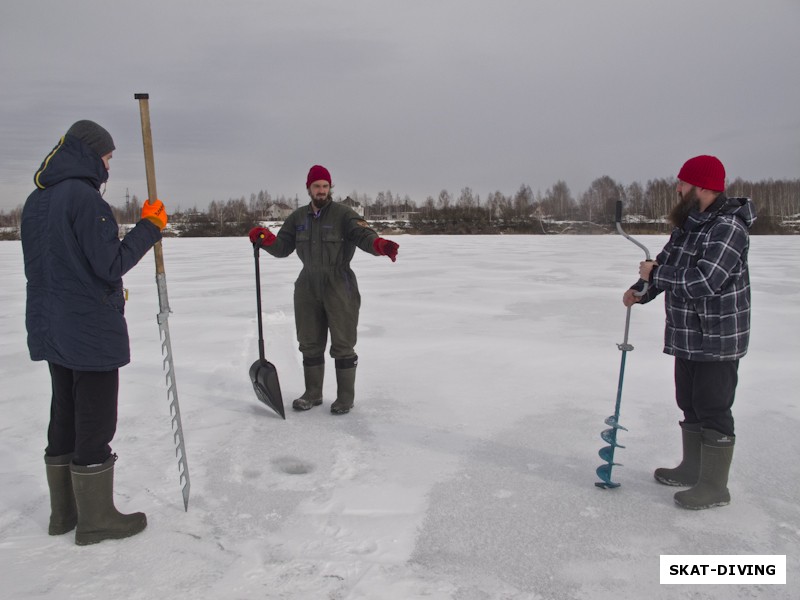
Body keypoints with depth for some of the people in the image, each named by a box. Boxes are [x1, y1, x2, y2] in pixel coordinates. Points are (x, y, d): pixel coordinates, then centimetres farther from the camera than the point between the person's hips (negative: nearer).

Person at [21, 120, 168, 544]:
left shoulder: (36, 201, 11)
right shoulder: (84, 196, -16)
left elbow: (39, 266, 15)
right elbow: (111, 264, -19)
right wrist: (149, 227, -10)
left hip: (50, 329, 9)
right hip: (92, 331, -9)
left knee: (64, 418, 17)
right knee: (94, 424, 2)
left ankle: (64, 513, 28)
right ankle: (96, 519, 14)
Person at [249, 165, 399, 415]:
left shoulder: (343, 214, -8)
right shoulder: (298, 217, 9)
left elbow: (363, 235, -23)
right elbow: (282, 247, 9)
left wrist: (380, 245, -44)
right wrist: (265, 238, -11)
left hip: (339, 287, -5)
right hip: (308, 288, 5)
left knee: (342, 345, 2)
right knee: (310, 343, 13)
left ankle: (346, 396, 16)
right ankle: (313, 393, 28)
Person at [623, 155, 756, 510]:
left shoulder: (728, 227, -21)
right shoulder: (688, 222, 10)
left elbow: (704, 280, -30)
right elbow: (668, 261, 16)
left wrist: (654, 274, -19)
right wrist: (640, 291, -1)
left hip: (718, 339, -10)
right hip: (687, 336, 10)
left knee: (714, 410, 0)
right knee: (689, 404, 19)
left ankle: (715, 487, 13)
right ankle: (692, 468, 35)